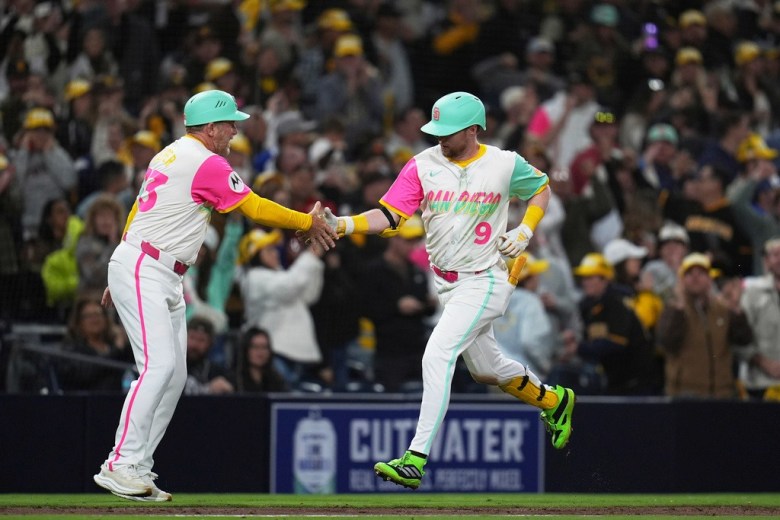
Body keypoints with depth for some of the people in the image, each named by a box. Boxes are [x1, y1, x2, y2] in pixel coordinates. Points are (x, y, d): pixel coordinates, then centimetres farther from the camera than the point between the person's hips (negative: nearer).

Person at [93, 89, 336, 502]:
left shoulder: (170, 155, 18)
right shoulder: (207, 164, -13)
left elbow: (139, 212, 21)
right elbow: (256, 209, -10)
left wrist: (121, 276, 24)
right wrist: (307, 223, 2)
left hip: (164, 279, 10)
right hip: (143, 271, -10)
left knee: (174, 374, 5)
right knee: (158, 365, -19)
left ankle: (137, 470, 4)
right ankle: (120, 465, -21)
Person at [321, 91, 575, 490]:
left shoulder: (505, 164, -10)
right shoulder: (423, 165, -5)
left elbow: (541, 188, 10)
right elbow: (389, 216, -13)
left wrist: (525, 230, -6)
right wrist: (344, 224, -29)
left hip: (485, 280, -6)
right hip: (446, 283, 6)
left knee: (438, 355, -22)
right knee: (485, 368, 20)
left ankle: (416, 460, -23)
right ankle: (553, 401, 50)